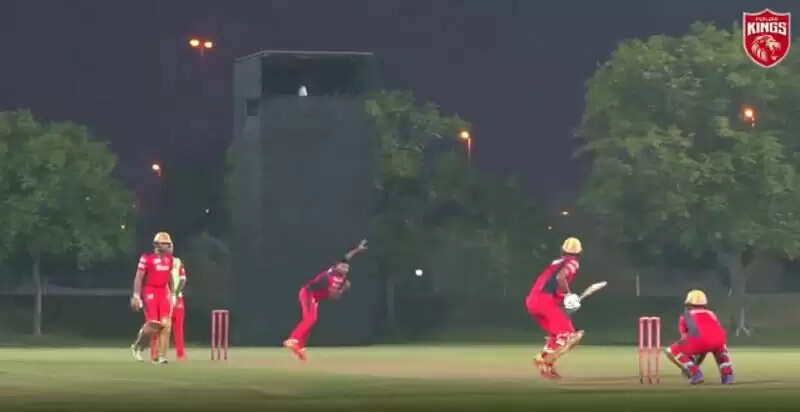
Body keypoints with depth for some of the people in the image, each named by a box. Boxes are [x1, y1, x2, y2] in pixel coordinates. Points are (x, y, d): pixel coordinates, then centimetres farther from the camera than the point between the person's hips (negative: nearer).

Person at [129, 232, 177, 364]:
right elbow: (139, 277, -10)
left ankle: (161, 356, -1)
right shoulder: (147, 258, -9)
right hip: (150, 292, -6)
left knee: (165, 324, -5)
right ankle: (137, 347, 15)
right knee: (153, 324, -11)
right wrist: (136, 296, -16)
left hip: (164, 292, 6)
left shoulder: (169, 258, 11)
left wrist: (172, 294, 23)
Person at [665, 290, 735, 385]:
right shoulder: (711, 314, 40)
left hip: (699, 339, -3)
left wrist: (686, 365, 41)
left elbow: (684, 338, 31)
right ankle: (727, 373, 18)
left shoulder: (685, 316, 32)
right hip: (719, 338, 3)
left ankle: (695, 373, 1)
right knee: (720, 347, 41)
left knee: (671, 352, 18)